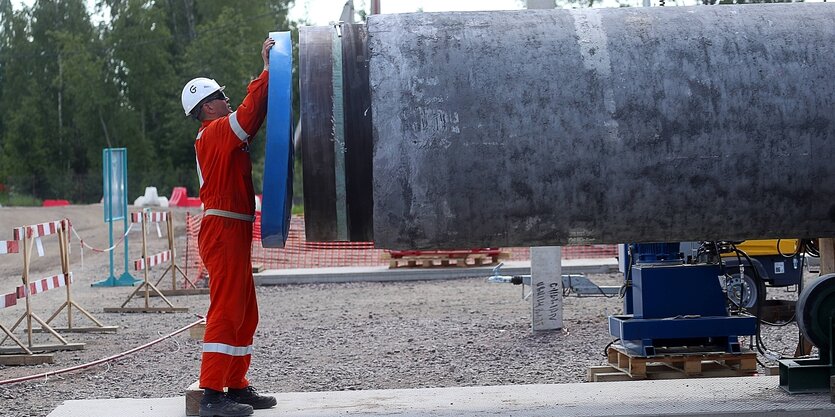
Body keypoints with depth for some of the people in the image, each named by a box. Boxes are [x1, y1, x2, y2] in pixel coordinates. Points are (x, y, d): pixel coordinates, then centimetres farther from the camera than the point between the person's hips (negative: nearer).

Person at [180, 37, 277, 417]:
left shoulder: (219, 134, 20)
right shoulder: (215, 132, -10)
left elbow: (253, 116, 24)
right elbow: (249, 114, -23)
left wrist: (270, 73, 17)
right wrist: (267, 71, -17)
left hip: (233, 232, 11)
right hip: (223, 229, -11)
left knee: (244, 313, 14)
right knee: (226, 310, -12)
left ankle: (236, 386, 20)